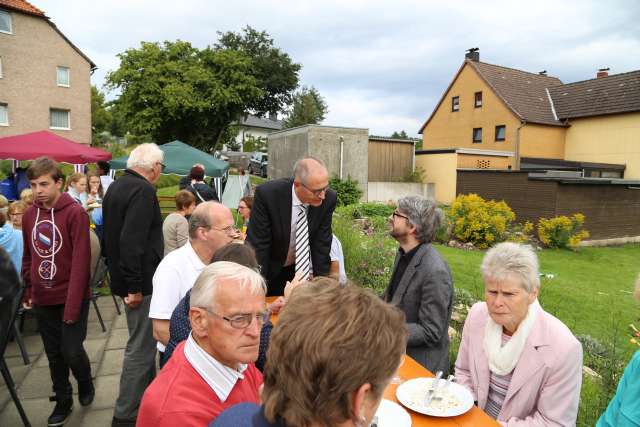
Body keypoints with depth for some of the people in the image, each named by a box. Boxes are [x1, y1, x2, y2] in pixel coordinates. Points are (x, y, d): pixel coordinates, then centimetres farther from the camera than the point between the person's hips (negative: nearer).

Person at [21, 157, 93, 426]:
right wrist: (28, 290, 8)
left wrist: (72, 305, -20)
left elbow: (80, 262, -18)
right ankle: (63, 400, 34)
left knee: (72, 351, 0)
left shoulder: (75, 213, -15)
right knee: (54, 354, 15)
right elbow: (28, 257, 13)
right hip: (43, 300, 5)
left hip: (71, 298, -5)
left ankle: (85, 383, 31)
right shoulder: (29, 215, 3)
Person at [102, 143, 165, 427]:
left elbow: (109, 235, 20)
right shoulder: (143, 190, -19)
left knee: (144, 342, 23)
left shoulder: (116, 187, 13)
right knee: (140, 347, 1)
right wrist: (134, 286, -21)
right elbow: (132, 241, -27)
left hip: (122, 276, 10)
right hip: (142, 282, -10)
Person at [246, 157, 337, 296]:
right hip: (268, 269, -2)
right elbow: (257, 244, -22)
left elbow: (322, 244, -12)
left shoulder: (328, 199, -19)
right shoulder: (267, 194, -27)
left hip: (301, 268, 3)